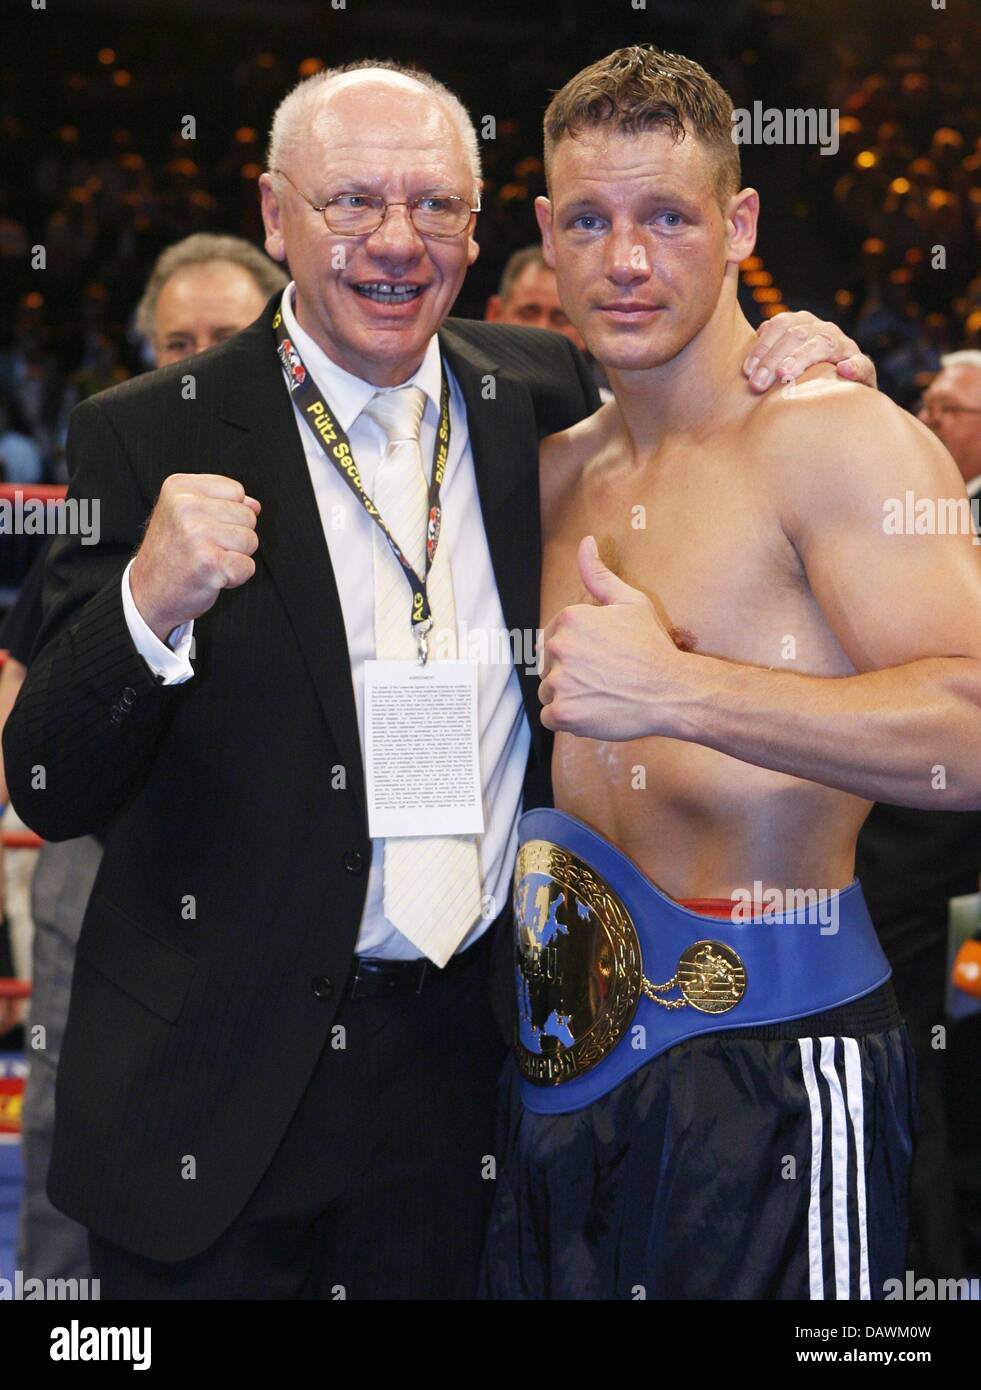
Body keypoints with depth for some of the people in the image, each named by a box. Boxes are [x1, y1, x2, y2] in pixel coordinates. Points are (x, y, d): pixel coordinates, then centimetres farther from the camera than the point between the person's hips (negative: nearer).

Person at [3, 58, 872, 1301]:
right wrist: (150, 604, -31)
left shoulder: (535, 392, 3)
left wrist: (779, 366, 2)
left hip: (465, 1059, 4)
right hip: (219, 1081, -3)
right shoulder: (150, 438, -9)